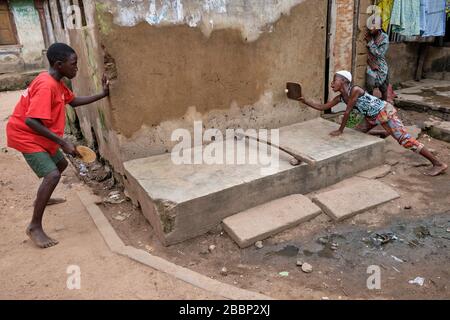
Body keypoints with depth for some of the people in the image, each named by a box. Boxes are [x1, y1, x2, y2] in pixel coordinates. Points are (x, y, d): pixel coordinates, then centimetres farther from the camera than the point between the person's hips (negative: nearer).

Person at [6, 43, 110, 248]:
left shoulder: (57, 82, 4)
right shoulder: (46, 85, -27)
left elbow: (73, 101, 20)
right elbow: (31, 121, -33)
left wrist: (102, 95, 12)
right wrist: (63, 143, -32)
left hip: (38, 136, 10)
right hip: (25, 136, -10)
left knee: (61, 164, 25)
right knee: (52, 175, -22)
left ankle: (42, 199, 48)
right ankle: (35, 227, -10)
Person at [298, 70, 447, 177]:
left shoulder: (355, 90, -25)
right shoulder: (340, 97, -1)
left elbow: (347, 112, -22)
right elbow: (322, 107, 4)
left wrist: (340, 130, -15)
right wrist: (305, 101, -3)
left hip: (385, 112, -9)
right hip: (372, 117, 9)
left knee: (405, 139, -11)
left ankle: (439, 164, -6)